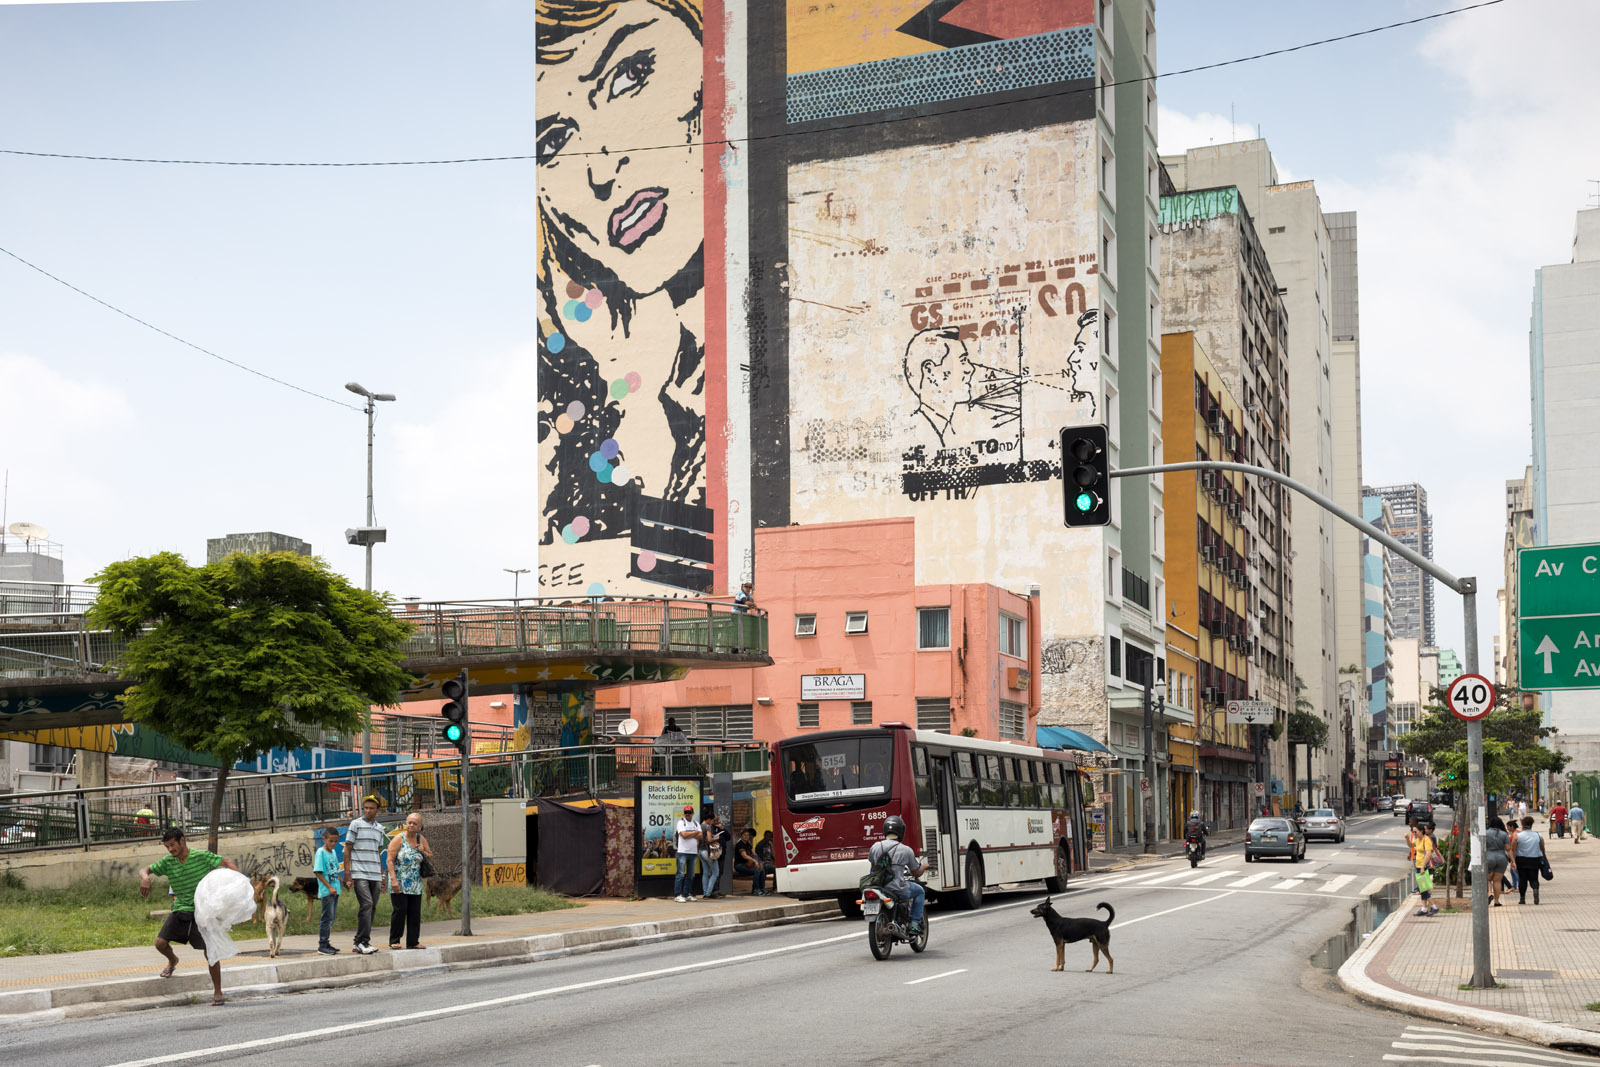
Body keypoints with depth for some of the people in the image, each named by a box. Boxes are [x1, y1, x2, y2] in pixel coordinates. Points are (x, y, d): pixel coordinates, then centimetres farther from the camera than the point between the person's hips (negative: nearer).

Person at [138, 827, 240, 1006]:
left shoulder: (202, 856, -9)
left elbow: (227, 862, -10)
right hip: (180, 909, 4)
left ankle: (218, 993, 4)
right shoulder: (168, 862, 1)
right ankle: (172, 961, 29)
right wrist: (145, 878, -20)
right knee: (160, 943, -8)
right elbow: (145, 870, 4)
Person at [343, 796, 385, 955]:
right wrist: (347, 873, -9)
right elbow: (347, 850, -2)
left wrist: (382, 875, 19)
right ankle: (363, 942, -16)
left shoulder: (379, 828, 16)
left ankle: (360, 942, 11)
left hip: (375, 875, 6)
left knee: (371, 908, 5)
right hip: (359, 874, -6)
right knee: (366, 905, -17)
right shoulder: (356, 824, 0)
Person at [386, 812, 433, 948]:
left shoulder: (421, 839, 9)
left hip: (415, 885, 5)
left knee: (415, 913, 4)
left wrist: (423, 852, -3)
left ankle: (413, 942, 10)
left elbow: (431, 857, 20)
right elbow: (390, 860, -10)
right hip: (399, 884, -5)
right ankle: (394, 941, -1)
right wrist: (393, 879, -20)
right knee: (400, 910, -10)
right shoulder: (399, 839, -6)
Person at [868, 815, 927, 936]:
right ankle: (914, 924, 16)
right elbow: (916, 872, 3)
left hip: (878, 886, 4)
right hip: (898, 889, -4)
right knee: (920, 891, 24)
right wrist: (924, 867, 27)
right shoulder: (906, 850, -8)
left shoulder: (875, 846, 0)